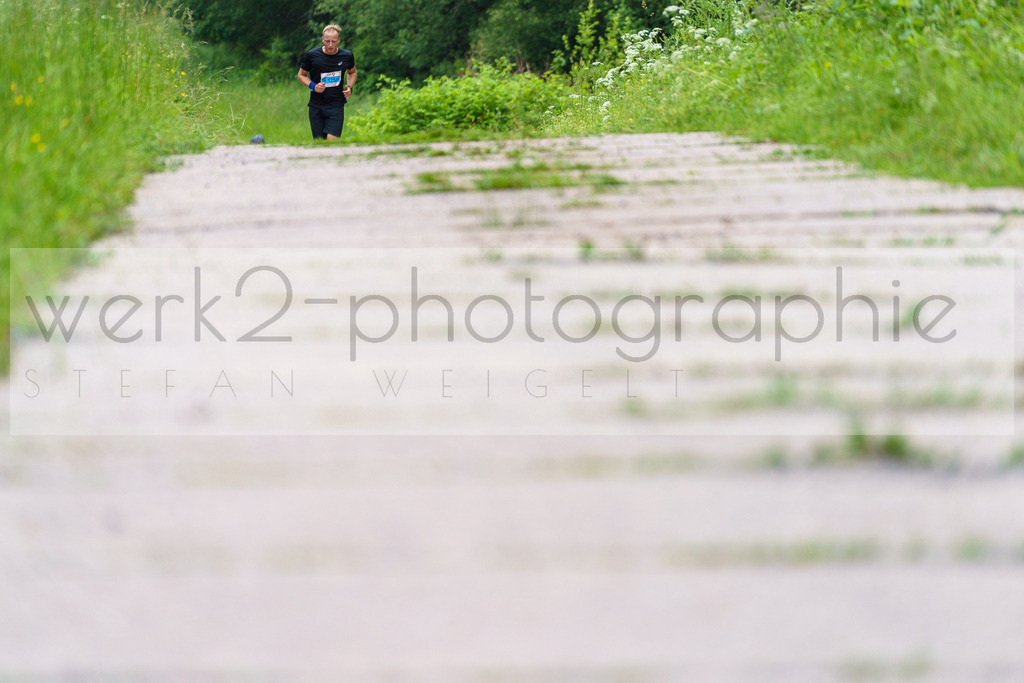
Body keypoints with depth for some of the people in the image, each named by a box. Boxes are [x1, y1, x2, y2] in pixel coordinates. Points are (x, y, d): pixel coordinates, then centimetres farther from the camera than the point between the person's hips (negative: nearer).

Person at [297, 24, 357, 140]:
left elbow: (352, 72, 22)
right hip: (316, 106, 0)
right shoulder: (312, 55, -4)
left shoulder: (347, 56, 1)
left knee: (332, 140, -16)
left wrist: (349, 87, 2)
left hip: (336, 106, 0)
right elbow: (301, 75, 8)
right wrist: (313, 86, -11)